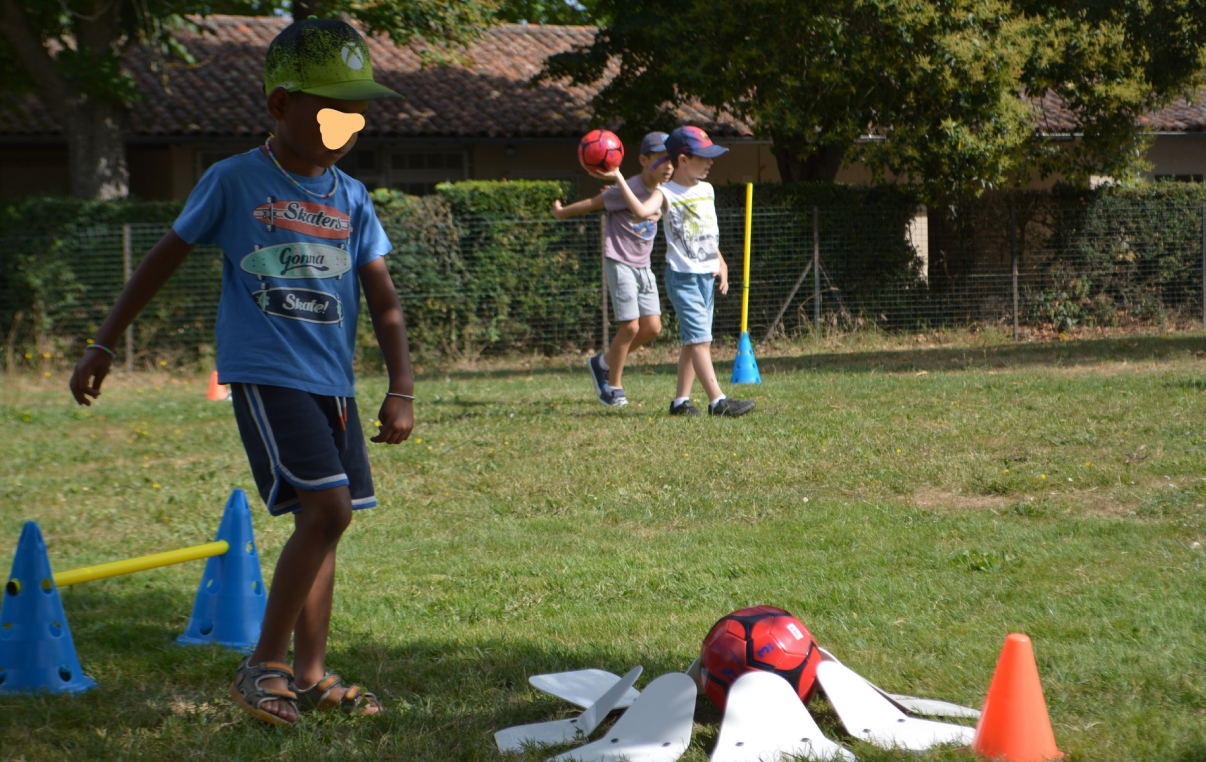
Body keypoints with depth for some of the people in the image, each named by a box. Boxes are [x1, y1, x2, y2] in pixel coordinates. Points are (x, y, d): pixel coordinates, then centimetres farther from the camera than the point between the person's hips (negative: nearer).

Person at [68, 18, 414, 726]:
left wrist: (402, 390, -2)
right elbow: (165, 259, 6)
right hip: (265, 374, -6)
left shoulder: (352, 199, 9)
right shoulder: (233, 182, -3)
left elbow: (385, 301, 9)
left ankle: (311, 676, 17)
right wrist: (105, 345, 10)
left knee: (324, 519, 8)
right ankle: (264, 664, -8)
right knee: (326, 508, -18)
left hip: (334, 382, 6)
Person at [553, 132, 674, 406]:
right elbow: (593, 203, -6)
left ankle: (603, 363, 20)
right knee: (630, 326, -11)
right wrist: (561, 212, 4)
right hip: (620, 263, -7)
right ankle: (613, 385, 6)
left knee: (652, 326, 0)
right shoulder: (628, 190, -19)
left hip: (643, 266, 7)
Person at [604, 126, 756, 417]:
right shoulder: (666, 193, -9)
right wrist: (619, 180, -33)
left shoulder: (707, 191, 13)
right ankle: (717, 400, -16)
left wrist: (720, 264, 15)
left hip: (707, 275, 7)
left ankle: (681, 400, 15)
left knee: (695, 340, 8)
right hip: (682, 275, -7)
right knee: (699, 337, -11)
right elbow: (642, 211, -30)